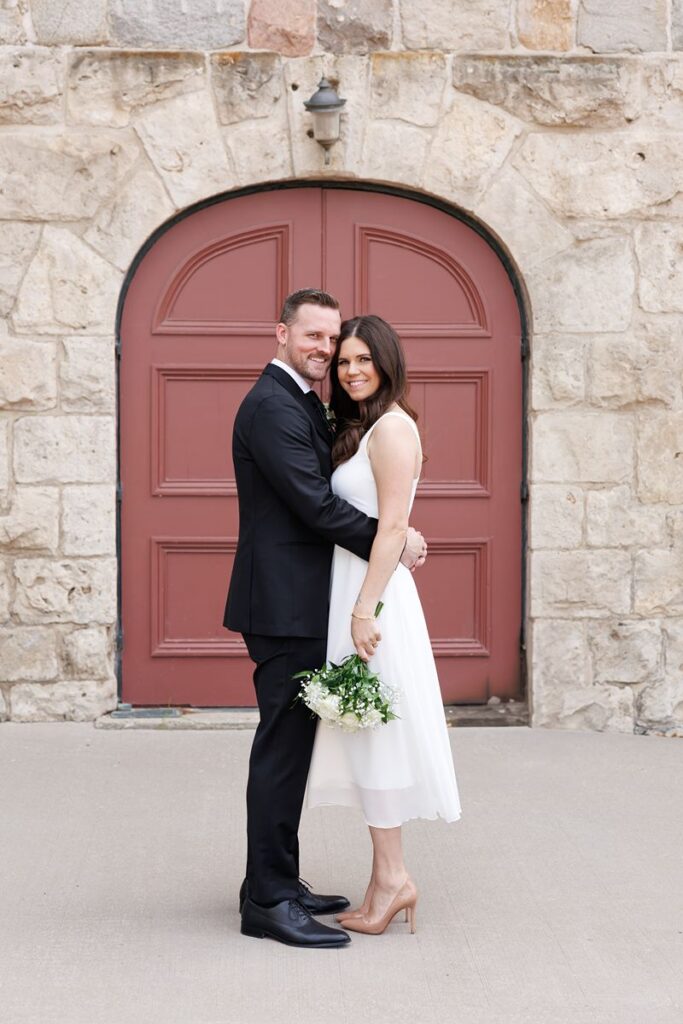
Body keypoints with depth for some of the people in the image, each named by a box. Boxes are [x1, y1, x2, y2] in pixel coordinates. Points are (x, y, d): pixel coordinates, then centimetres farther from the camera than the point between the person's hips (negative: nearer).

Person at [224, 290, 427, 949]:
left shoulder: (303, 403, 18)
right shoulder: (272, 407, -14)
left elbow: (325, 493, 16)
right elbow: (316, 504, -21)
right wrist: (392, 542, -12)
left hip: (297, 605, 10)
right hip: (285, 605, -10)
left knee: (289, 747, 14)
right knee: (283, 750, -6)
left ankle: (278, 884, 23)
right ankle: (268, 901, 0)